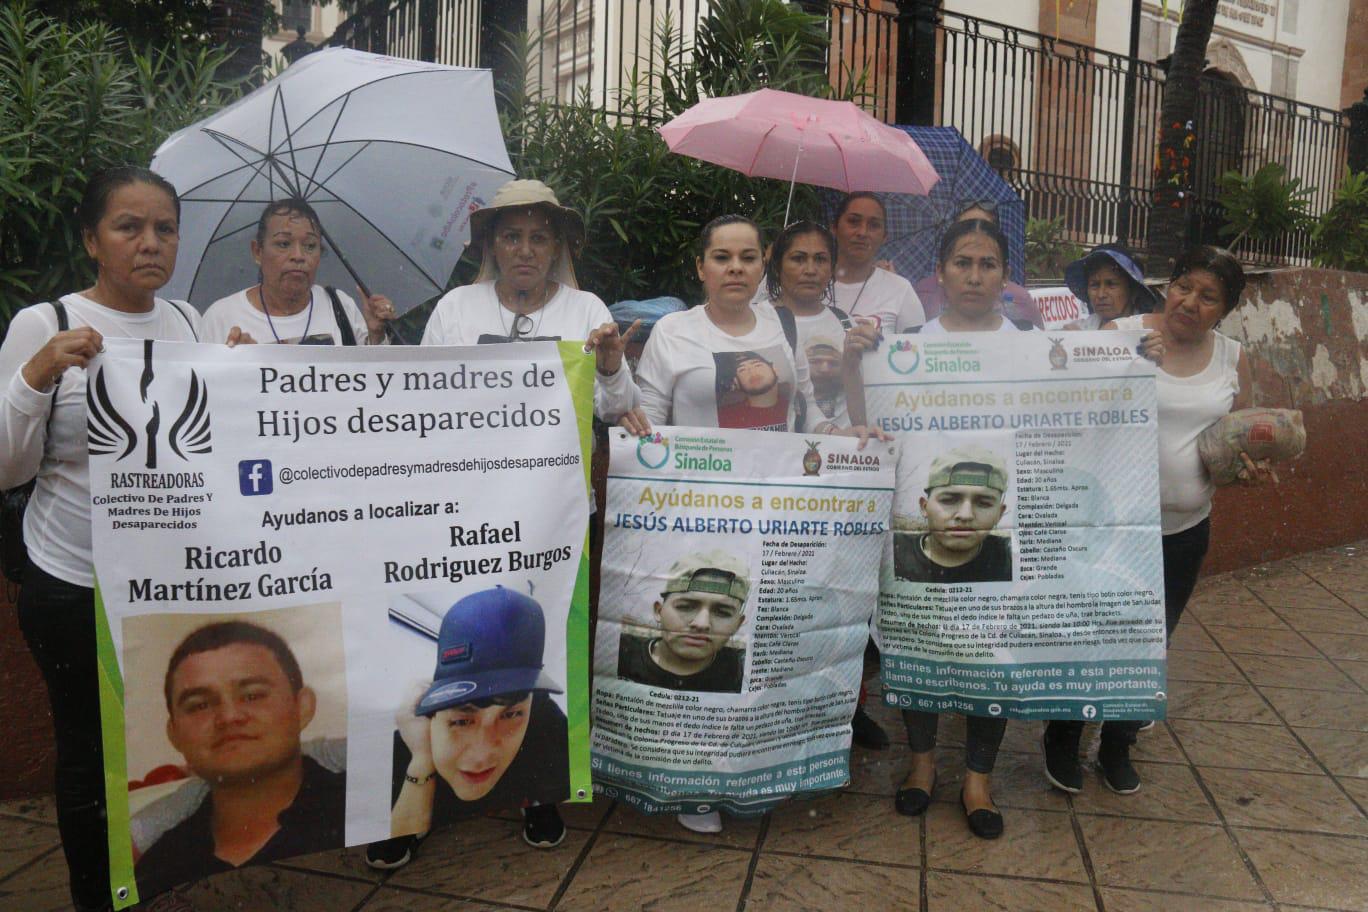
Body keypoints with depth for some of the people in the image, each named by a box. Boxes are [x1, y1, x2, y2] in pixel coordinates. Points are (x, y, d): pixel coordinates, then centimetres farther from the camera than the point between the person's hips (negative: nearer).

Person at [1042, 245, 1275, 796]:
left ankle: (1117, 749, 37)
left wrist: (1252, 468, -7)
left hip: (1185, 530, 5)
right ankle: (1062, 744, 29)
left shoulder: (1232, 358, 4)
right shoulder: (1120, 334, -10)